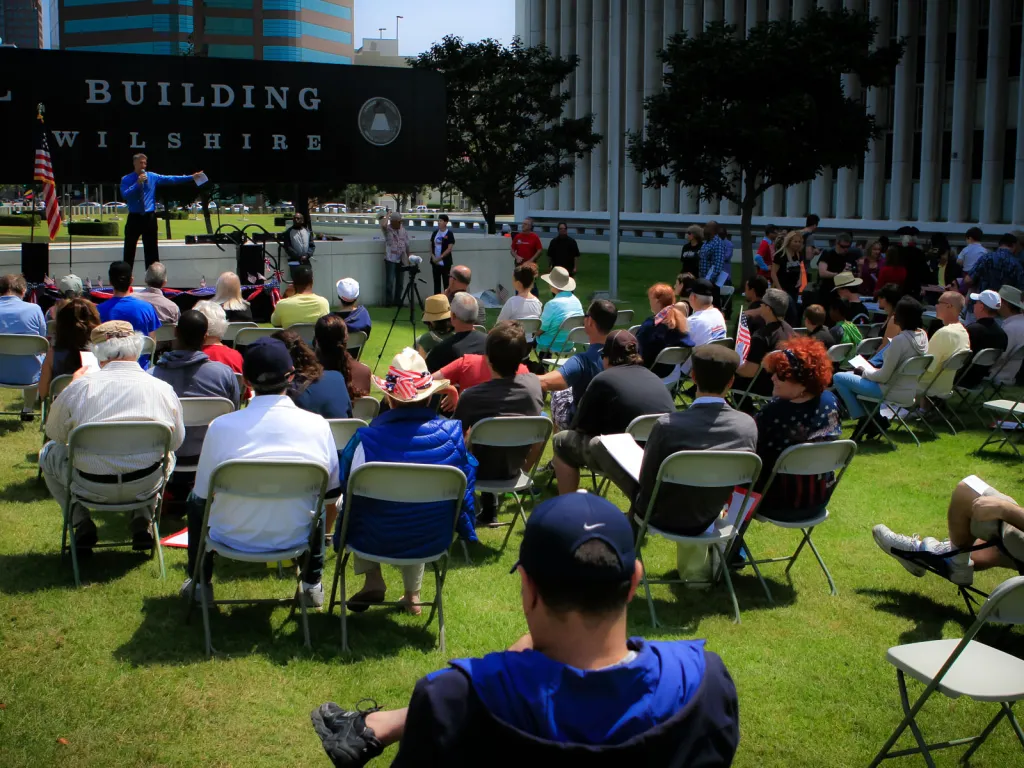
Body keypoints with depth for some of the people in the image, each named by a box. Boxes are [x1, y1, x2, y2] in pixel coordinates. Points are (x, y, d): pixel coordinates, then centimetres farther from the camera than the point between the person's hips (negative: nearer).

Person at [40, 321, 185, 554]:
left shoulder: (79, 387, -9)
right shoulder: (162, 389, -6)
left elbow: (54, 433, 7)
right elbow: (176, 441, 7)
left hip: (91, 488, -1)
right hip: (146, 486, 1)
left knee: (49, 453, 28)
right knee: (167, 455, 35)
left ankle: (82, 523, 16)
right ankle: (143, 519, 18)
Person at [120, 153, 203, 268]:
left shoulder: (152, 177, 4)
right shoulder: (126, 180, 0)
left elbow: (171, 179, -1)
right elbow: (124, 195, -15)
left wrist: (191, 177, -6)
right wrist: (137, 183, -20)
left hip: (149, 218, 1)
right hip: (134, 218, -1)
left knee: (151, 250, 4)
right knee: (129, 249, 3)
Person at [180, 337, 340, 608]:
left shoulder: (221, 426, -18)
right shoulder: (318, 425, -13)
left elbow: (203, 493, -6)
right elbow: (332, 492, -2)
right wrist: (321, 534, 19)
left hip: (233, 538, -1)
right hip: (295, 537, 1)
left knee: (195, 500, 31)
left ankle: (199, 584, 38)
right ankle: (311, 586, 33)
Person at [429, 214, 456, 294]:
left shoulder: (449, 234, -8)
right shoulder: (435, 232, 8)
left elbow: (449, 248, -13)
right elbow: (431, 245, 12)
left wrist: (439, 258, -15)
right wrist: (433, 256, -4)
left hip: (445, 262, -5)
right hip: (435, 262, 5)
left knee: (446, 282, -1)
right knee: (436, 281, 11)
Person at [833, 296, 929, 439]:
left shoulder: (900, 340, -27)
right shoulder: (923, 335, -1)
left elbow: (883, 377, -22)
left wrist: (864, 372, -3)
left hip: (892, 390, -9)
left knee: (839, 378, -1)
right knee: (852, 375, 26)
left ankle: (863, 420, 5)